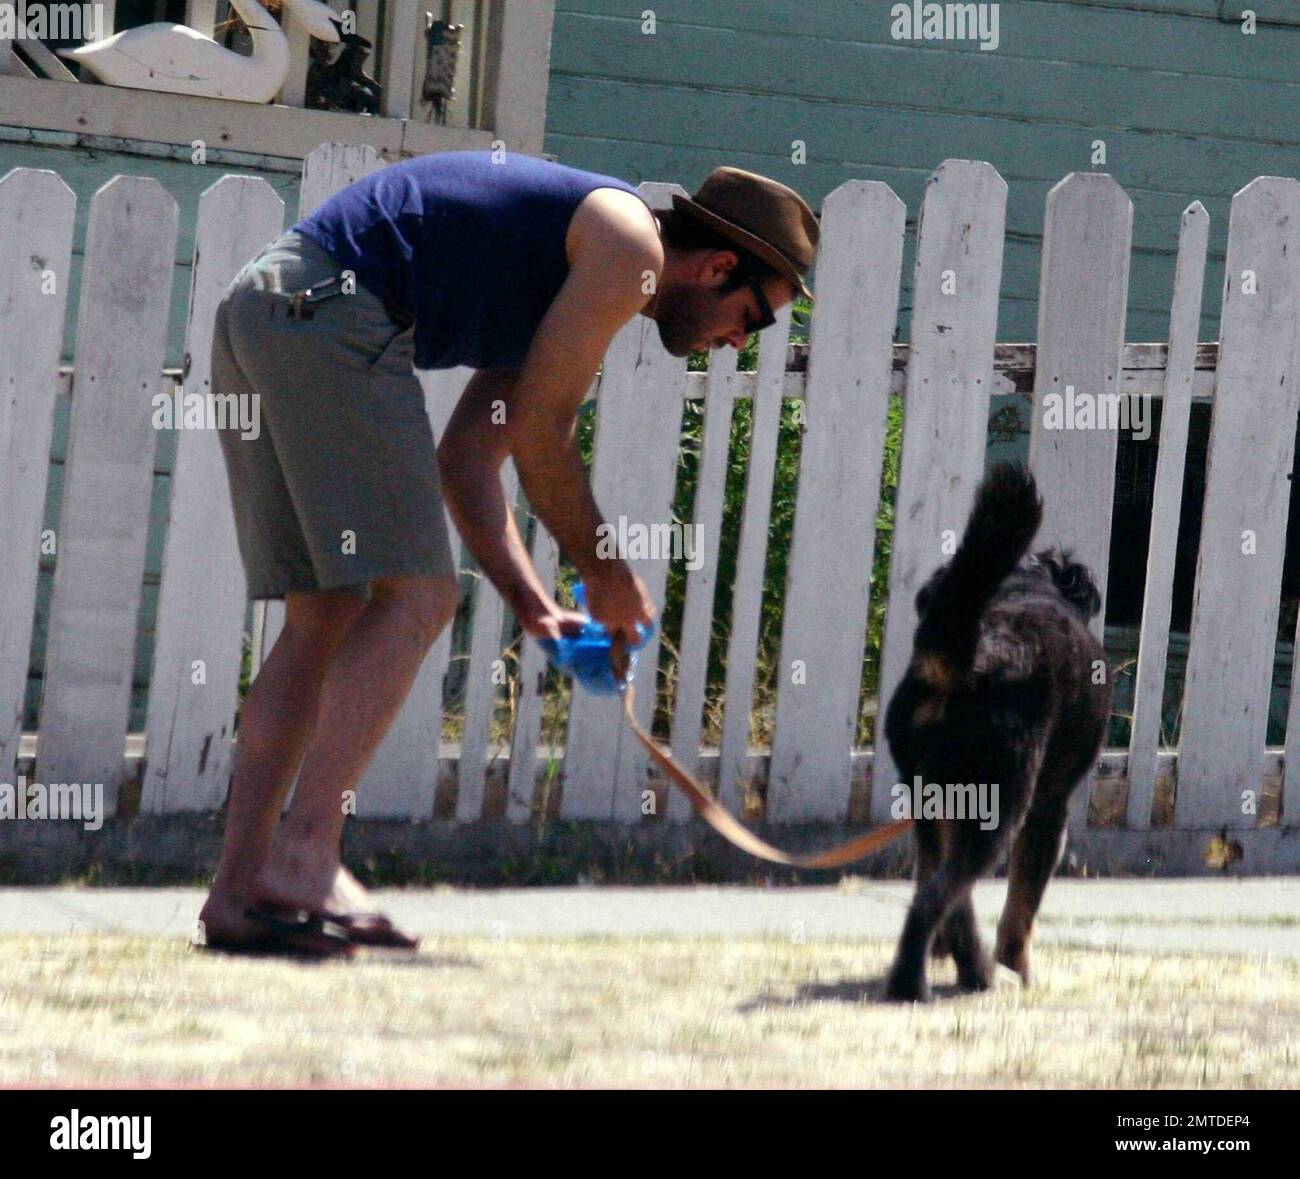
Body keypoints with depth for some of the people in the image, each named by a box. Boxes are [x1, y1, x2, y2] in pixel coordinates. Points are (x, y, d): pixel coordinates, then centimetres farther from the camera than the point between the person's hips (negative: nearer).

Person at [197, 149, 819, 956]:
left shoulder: (567, 282, 27)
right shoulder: (628, 245, -2)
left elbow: (467, 458, 24)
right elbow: (538, 435, -4)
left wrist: (533, 604, 18)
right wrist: (608, 577, 7)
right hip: (335, 313, -10)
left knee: (325, 613, 10)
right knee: (414, 596, -8)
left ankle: (238, 894, 6)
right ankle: (305, 852, -16)